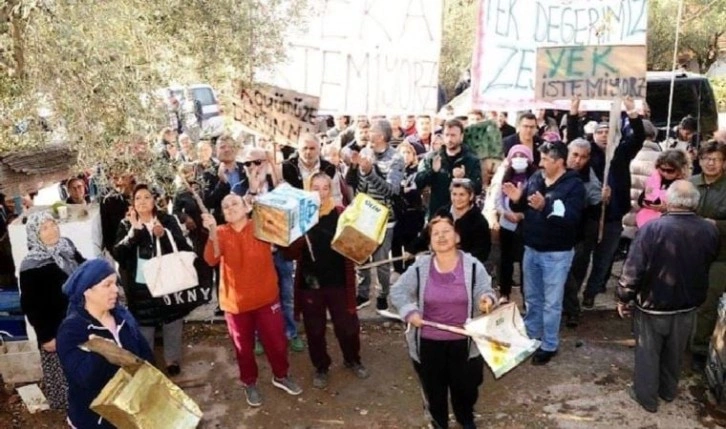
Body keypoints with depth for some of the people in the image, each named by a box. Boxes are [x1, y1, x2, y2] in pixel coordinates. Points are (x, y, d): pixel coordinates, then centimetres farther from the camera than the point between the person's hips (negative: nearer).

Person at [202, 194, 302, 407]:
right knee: (244, 346, 14)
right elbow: (212, 260, -20)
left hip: (266, 297, 0)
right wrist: (212, 231, -35)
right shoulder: (221, 233, -4)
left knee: (276, 340, 11)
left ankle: (281, 376, 36)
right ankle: (249, 383, 36)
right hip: (235, 301, 1)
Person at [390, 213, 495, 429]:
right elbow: (398, 291, 0)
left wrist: (486, 300, -27)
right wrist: (409, 311, -16)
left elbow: (485, 291, -4)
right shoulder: (420, 267, -8)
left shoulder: (473, 266, -8)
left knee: (464, 385, 18)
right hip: (428, 341, 0)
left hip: (463, 341, 0)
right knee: (433, 387, 16)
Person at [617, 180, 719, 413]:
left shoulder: (653, 228, -25)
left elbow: (633, 269, -22)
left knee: (648, 353, 14)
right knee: (674, 353, 23)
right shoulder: (710, 230, -10)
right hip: (688, 306, 4)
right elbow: (708, 264, 8)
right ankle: (669, 390, 41)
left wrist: (623, 298, -9)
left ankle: (646, 397, 27)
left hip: (652, 306, -4)